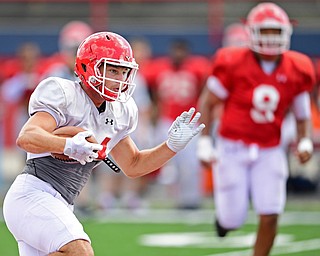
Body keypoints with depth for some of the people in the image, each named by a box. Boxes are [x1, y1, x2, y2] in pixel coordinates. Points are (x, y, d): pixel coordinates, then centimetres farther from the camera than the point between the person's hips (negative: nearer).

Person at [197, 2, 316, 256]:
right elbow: (207, 103, -3)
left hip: (269, 151, 2)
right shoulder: (233, 64, -14)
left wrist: (305, 142, -10)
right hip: (233, 147, -2)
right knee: (233, 220, -2)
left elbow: (303, 116, 9)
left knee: (270, 217, -9)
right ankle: (224, 212, 37)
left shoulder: (296, 71, -3)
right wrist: (204, 143, -9)